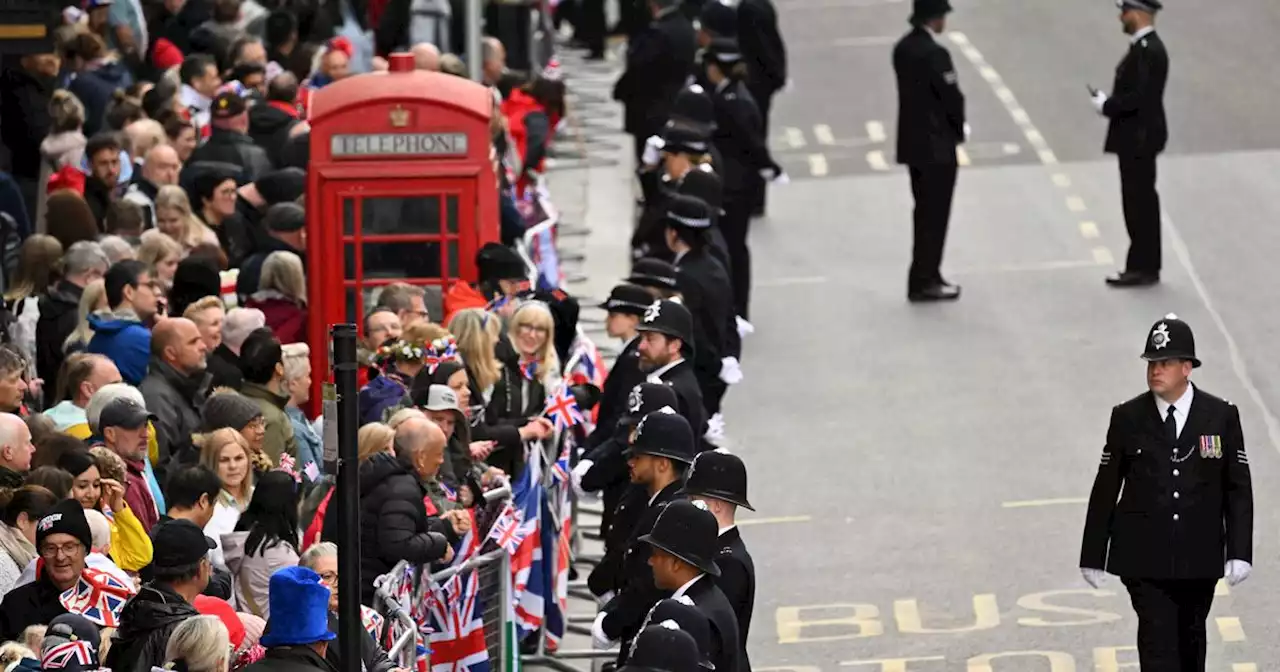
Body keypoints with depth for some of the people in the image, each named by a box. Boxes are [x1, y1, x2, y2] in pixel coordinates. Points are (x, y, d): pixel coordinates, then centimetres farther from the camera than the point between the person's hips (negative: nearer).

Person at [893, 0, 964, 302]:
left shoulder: (903, 48, 4)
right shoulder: (934, 54, -22)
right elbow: (951, 96, -20)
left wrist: (954, 125, 8)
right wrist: (960, 128, 0)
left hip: (913, 141, 9)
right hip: (936, 145, -9)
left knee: (925, 212, 18)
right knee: (935, 215, 1)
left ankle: (925, 277, 26)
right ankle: (924, 282, 7)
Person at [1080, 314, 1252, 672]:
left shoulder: (1221, 417, -2)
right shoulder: (1127, 419, -2)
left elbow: (1238, 489, 0)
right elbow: (1105, 490, 3)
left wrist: (1239, 553, -8)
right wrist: (1093, 557, 3)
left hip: (1200, 558, 2)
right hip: (1144, 558, -2)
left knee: (1190, 640, 16)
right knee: (1158, 642, -10)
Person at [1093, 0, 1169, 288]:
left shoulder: (1147, 51, -20)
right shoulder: (1145, 46, 12)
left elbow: (1140, 97, -27)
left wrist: (1107, 106, -14)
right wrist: (1110, 100, 7)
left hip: (1138, 139, -11)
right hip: (1137, 137, 11)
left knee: (1140, 203, -5)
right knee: (1140, 202, 13)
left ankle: (1143, 268, -1)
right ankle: (1143, 265, 19)